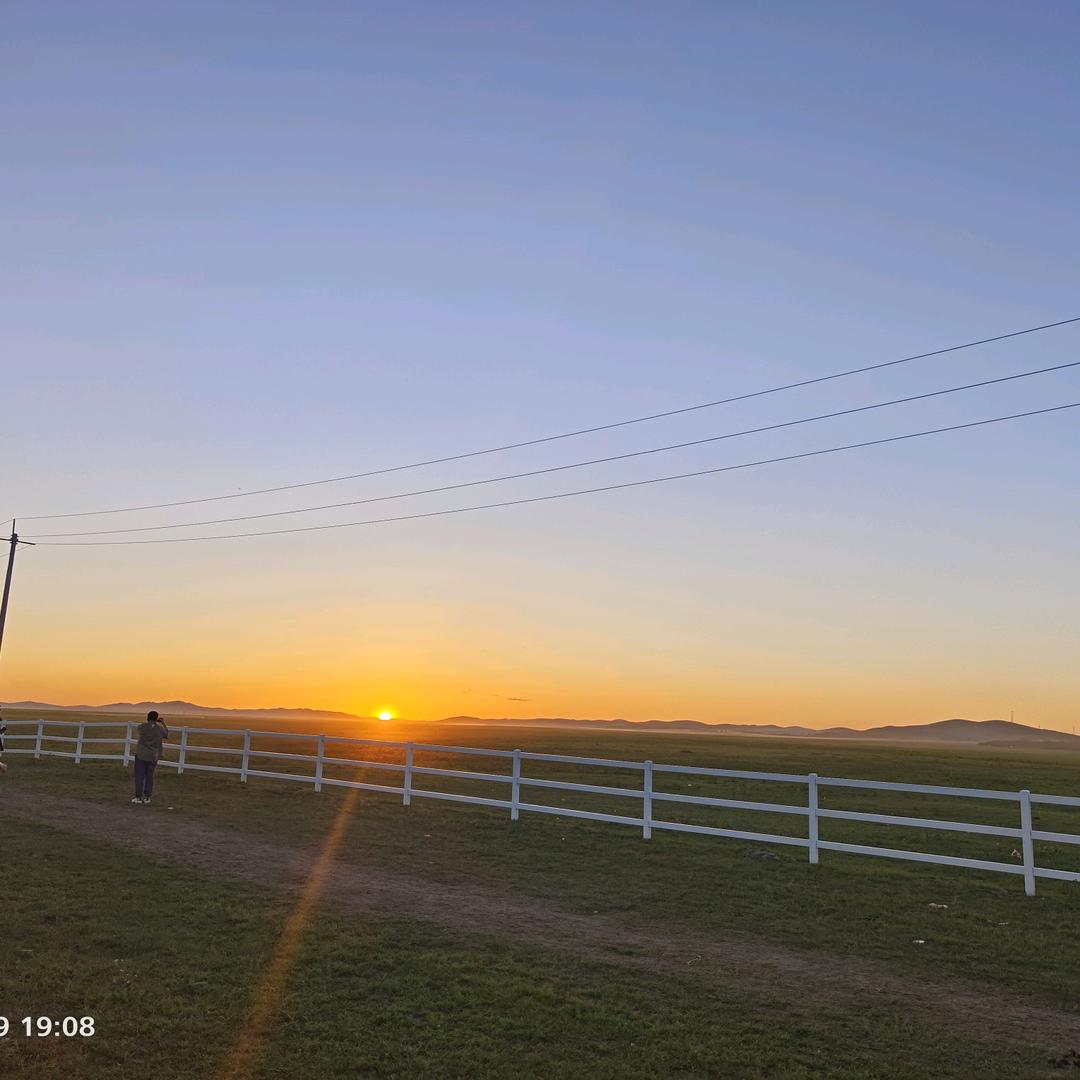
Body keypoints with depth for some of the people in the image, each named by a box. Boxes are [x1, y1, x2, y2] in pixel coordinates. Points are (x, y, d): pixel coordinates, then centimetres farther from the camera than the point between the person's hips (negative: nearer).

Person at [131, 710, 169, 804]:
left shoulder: (141, 727, -10)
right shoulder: (160, 728, -6)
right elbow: (166, 735, 14)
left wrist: (152, 722, 26)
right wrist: (163, 724, 25)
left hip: (141, 755, -2)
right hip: (153, 757, 2)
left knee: (139, 776, 5)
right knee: (149, 776, 11)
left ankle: (139, 797, 4)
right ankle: (147, 797, 12)